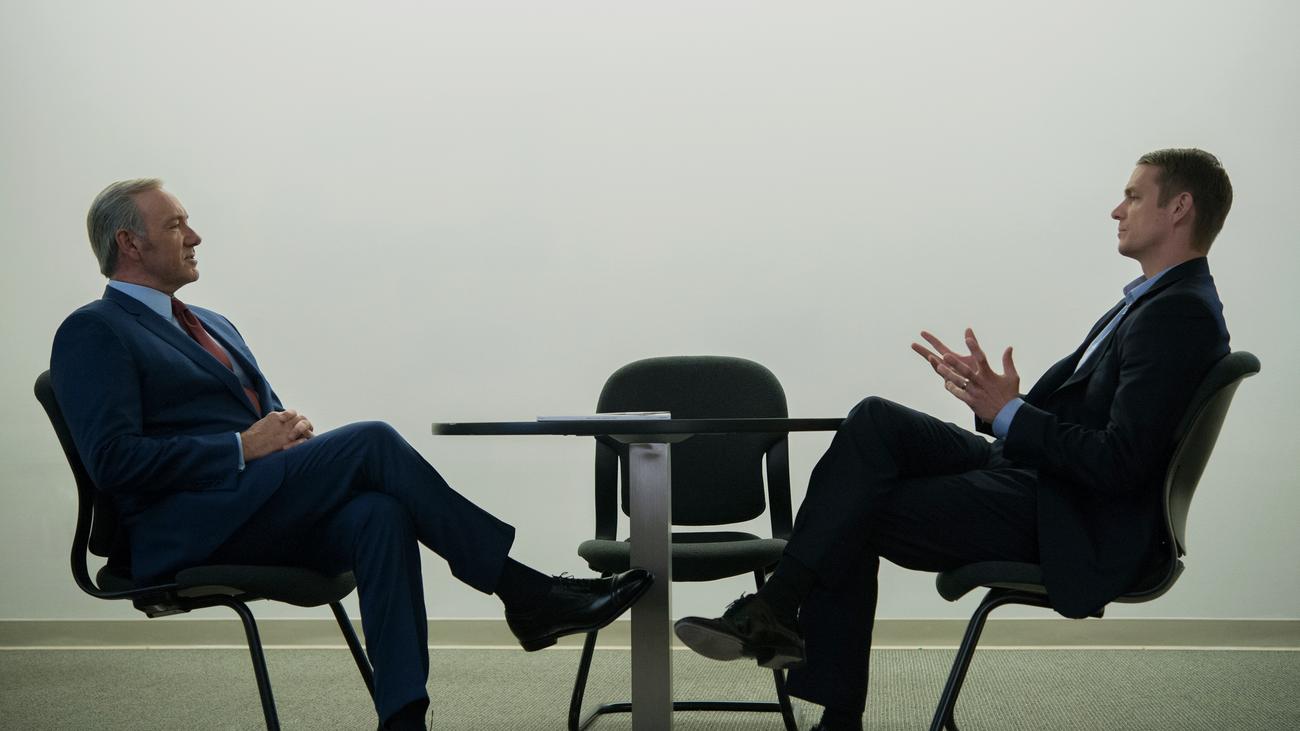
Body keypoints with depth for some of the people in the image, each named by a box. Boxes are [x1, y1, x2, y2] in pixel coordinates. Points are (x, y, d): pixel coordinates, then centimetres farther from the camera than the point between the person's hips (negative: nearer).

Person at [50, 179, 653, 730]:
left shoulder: (213, 325, 27)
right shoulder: (91, 333, 0)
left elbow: (271, 425, 27)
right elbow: (112, 459, -13)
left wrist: (292, 430, 1)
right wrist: (243, 447, -15)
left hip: (269, 515, 7)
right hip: (187, 532, -7)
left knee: (380, 513, -27)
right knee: (371, 442, -24)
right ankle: (522, 593, -20)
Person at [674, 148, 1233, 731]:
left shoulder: (1181, 315, -15)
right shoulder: (1149, 301, 18)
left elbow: (1120, 463, -23)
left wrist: (1009, 413, -20)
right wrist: (991, 394, 1)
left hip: (1072, 527, -9)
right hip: (1033, 477, 9)